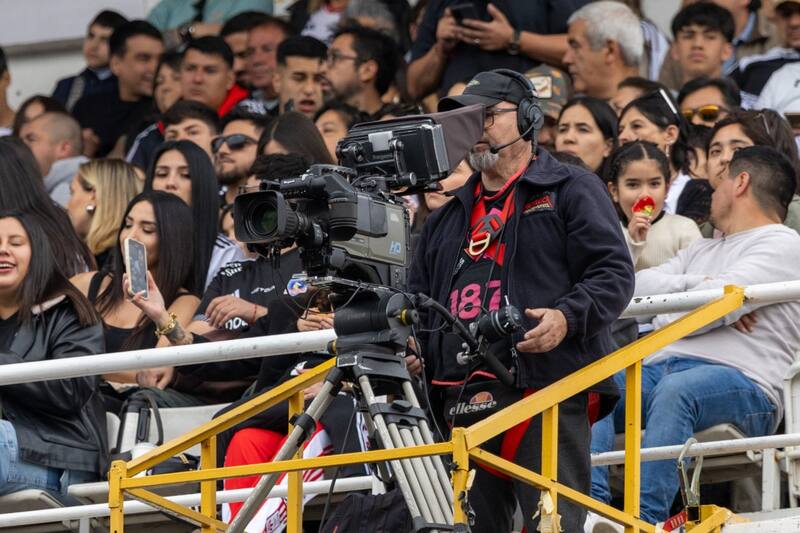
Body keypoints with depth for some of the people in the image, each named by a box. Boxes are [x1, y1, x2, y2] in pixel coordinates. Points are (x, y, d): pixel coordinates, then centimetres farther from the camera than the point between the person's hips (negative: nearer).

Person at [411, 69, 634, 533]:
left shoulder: (571, 191, 7)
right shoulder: (449, 217, 28)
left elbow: (614, 273, -3)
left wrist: (567, 318, -19)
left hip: (550, 394, -6)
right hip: (462, 401, 6)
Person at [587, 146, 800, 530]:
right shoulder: (702, 251, 33)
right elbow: (638, 286, 18)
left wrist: (664, 317, 10)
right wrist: (698, 284, 3)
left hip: (742, 383, -7)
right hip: (661, 367, 7)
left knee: (674, 390, -41)